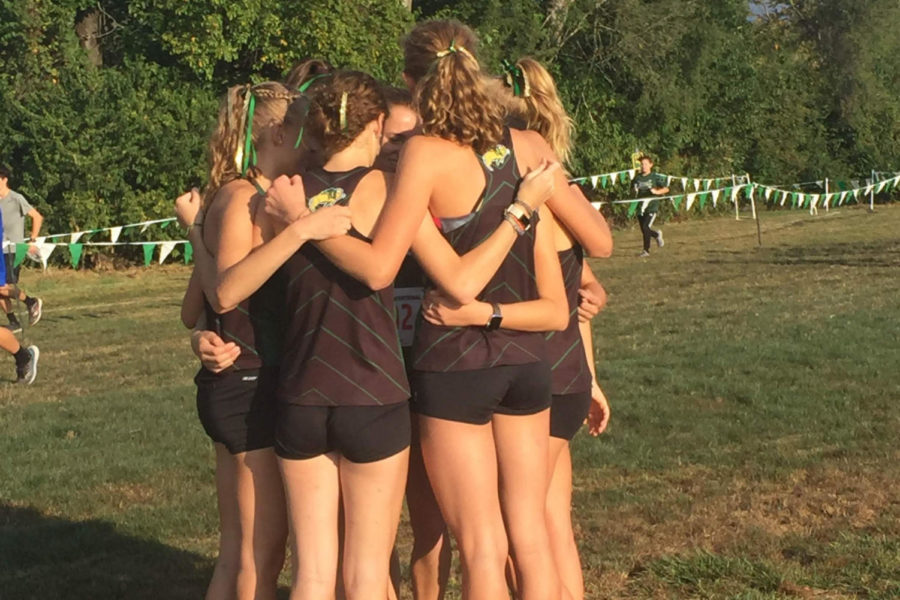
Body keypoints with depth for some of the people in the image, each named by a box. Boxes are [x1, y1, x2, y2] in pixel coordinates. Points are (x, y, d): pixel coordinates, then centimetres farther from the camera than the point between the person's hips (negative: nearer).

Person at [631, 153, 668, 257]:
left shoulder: (655, 177, -3)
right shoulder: (637, 178, 7)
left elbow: (666, 189, -2)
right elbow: (633, 189, 19)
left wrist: (656, 192, -19)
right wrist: (635, 192, -4)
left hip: (652, 206, -5)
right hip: (640, 206, 5)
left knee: (645, 227, -16)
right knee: (644, 231, 11)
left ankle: (646, 250, -5)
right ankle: (657, 235, 43)